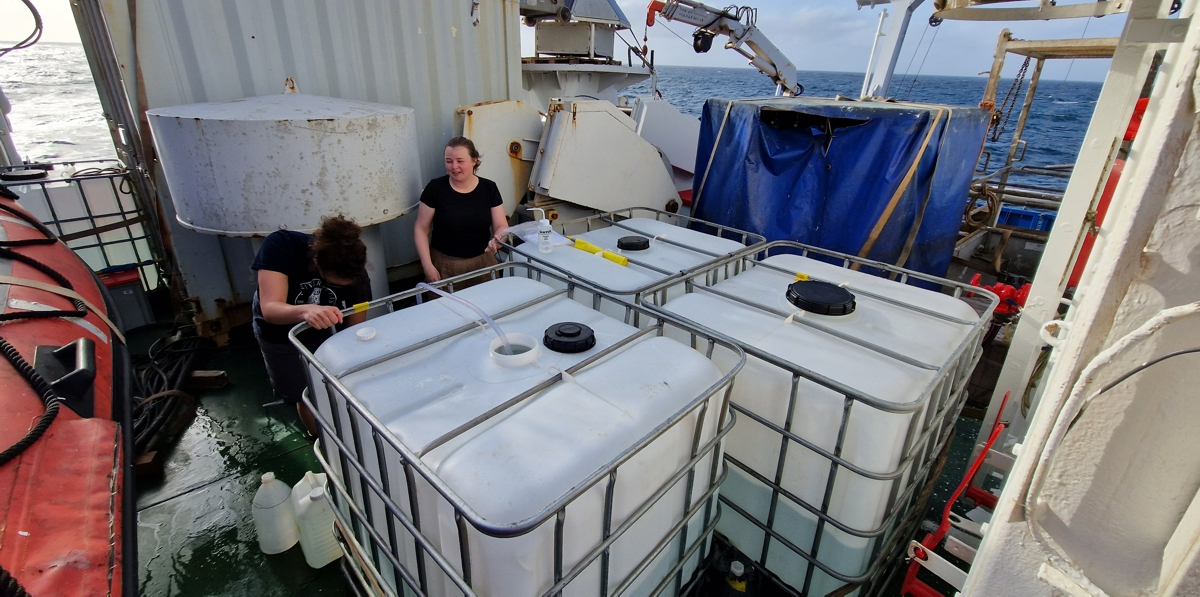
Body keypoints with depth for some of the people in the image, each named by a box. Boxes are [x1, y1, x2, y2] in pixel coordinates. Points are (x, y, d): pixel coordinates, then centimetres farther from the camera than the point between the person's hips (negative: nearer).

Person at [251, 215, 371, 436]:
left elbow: (356, 326, -19)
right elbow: (270, 309, -42)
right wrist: (306, 311, -63)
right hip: (281, 333, -1)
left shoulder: (356, 275, -27)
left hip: (326, 331, 2)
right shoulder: (280, 246, -34)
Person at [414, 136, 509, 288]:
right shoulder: (435, 188, -6)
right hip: (444, 266, -1)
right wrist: (427, 265, -10)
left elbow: (501, 226, 0)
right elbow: (421, 229, -1)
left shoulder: (489, 188, -2)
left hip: (482, 264, 2)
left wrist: (498, 238, -23)